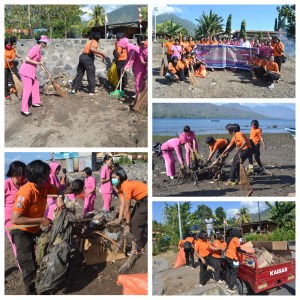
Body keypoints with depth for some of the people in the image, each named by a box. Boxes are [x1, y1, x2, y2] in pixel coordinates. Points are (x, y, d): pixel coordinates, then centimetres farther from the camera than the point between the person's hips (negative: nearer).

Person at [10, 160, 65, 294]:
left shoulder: (44, 186, -9)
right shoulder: (26, 192, -32)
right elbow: (15, 219, -33)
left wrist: (59, 198, -15)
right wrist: (41, 220, -28)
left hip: (35, 230, 8)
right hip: (22, 232, -8)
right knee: (30, 267, 0)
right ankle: (32, 293, 21)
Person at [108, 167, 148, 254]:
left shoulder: (126, 186, -27)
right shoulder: (120, 186, 1)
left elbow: (127, 208, -22)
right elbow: (122, 204, -3)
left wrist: (127, 225, -16)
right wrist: (119, 220, -8)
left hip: (147, 199, -9)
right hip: (140, 200, 9)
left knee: (136, 223, -8)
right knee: (133, 221, 8)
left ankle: (138, 249, 5)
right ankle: (138, 246, 20)